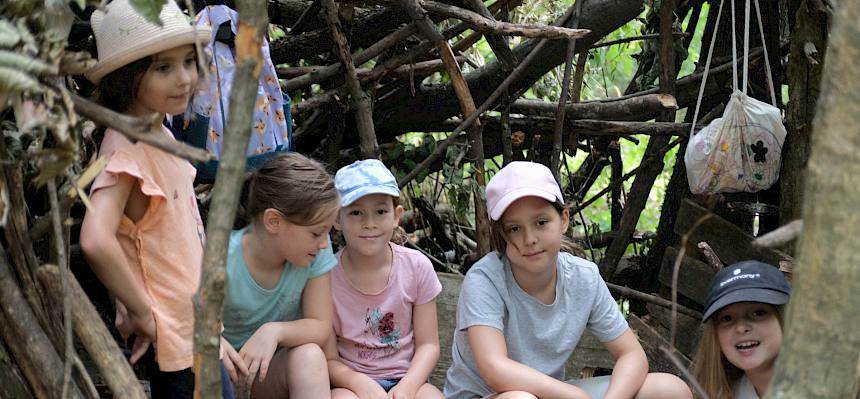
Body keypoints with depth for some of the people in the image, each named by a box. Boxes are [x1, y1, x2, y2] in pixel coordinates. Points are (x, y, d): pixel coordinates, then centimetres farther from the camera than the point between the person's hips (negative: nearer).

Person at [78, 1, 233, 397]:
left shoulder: (157, 134, 6)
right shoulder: (127, 147, -21)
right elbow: (96, 240, -35)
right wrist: (141, 312, -23)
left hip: (198, 325, 9)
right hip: (176, 336, -9)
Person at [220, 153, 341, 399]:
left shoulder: (315, 253, -11)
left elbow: (321, 327, -10)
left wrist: (275, 331, -30)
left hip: (275, 371, 3)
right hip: (225, 372, -2)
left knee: (309, 356, -30)